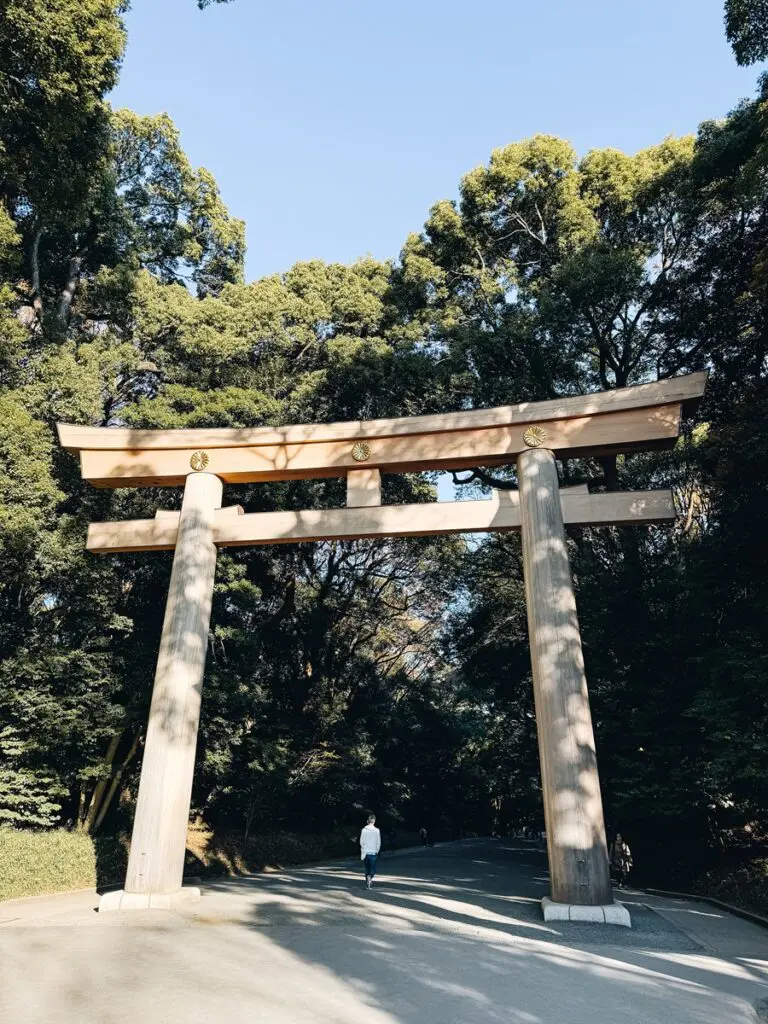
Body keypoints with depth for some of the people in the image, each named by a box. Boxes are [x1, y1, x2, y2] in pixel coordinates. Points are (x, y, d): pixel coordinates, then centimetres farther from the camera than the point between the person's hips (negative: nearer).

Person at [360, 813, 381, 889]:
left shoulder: (364, 830, -4)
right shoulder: (376, 830, -6)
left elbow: (361, 841, -3)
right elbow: (378, 842, -4)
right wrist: (377, 851, 10)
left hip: (365, 852, 2)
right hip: (373, 852, -2)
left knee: (367, 868, 17)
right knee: (372, 869, 4)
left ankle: (368, 883, 15)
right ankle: (370, 877, -21)